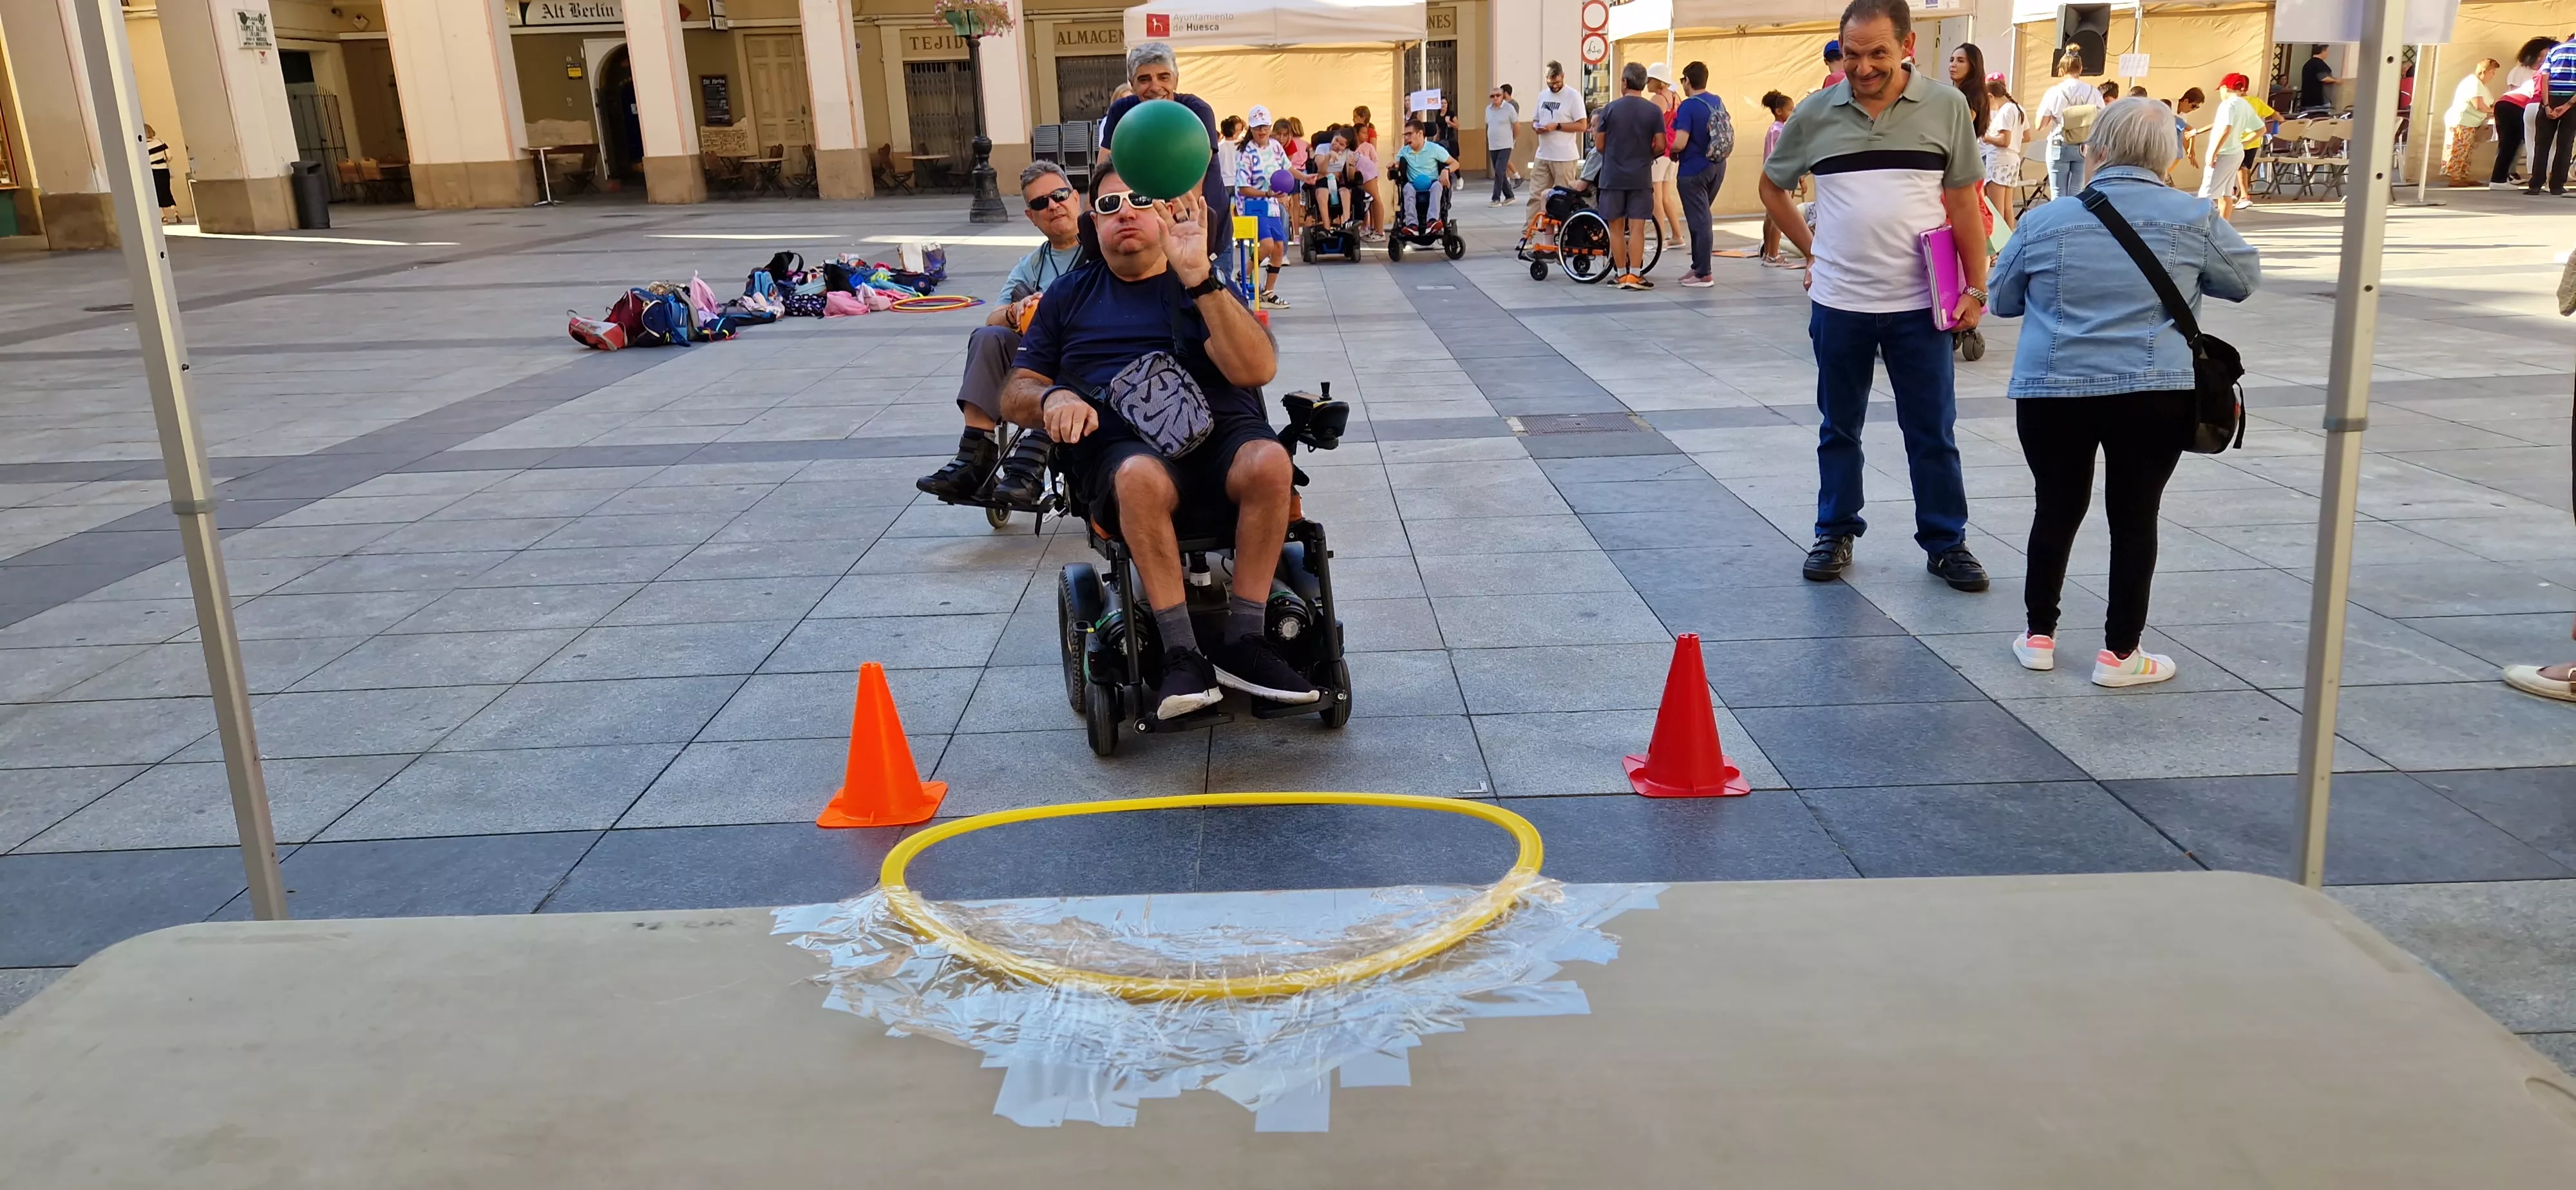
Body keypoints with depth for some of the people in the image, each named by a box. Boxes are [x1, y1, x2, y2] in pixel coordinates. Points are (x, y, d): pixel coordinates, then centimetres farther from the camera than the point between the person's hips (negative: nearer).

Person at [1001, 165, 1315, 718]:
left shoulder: (1202, 287, 15)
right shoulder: (1071, 295, 22)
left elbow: (1257, 369, -5)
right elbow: (1015, 392, 20)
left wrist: (1199, 278, -16)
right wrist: (1052, 398, -6)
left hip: (1220, 432, 1)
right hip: (1120, 447, 0)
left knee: (1270, 461, -34)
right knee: (1141, 476, -37)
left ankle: (1242, 643, -27)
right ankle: (1182, 655, -34)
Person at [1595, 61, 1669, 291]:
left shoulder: (1611, 109, -3)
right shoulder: (1654, 110, -2)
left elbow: (1599, 145, 1)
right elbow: (1661, 146, -4)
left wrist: (1594, 129, 22)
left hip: (1613, 176, 0)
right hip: (1641, 177, 0)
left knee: (1616, 227, 9)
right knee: (1637, 227, 0)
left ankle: (1621, 274, 12)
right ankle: (1635, 275, -5)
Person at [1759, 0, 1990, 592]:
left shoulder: (1946, 107, -1)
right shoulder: (1815, 113, 0)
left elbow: (1964, 204, 4)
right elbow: (1772, 187, 15)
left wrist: (1975, 287, 1)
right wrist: (1811, 250, 10)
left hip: (1919, 304, -1)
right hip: (1838, 303, 1)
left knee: (1933, 430, 5)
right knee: (1839, 427, 12)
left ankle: (1946, 543, 18)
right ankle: (1835, 536, 25)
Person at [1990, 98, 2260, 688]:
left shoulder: (2045, 220, 1)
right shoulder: (2195, 218, -1)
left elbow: (2003, 300, 12)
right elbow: (2245, 280, 14)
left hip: (2052, 390, 1)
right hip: (2155, 395, -1)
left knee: (2057, 509, 14)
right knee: (2135, 517, 7)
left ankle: (2039, 634, 22)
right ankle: (2120, 653, 13)